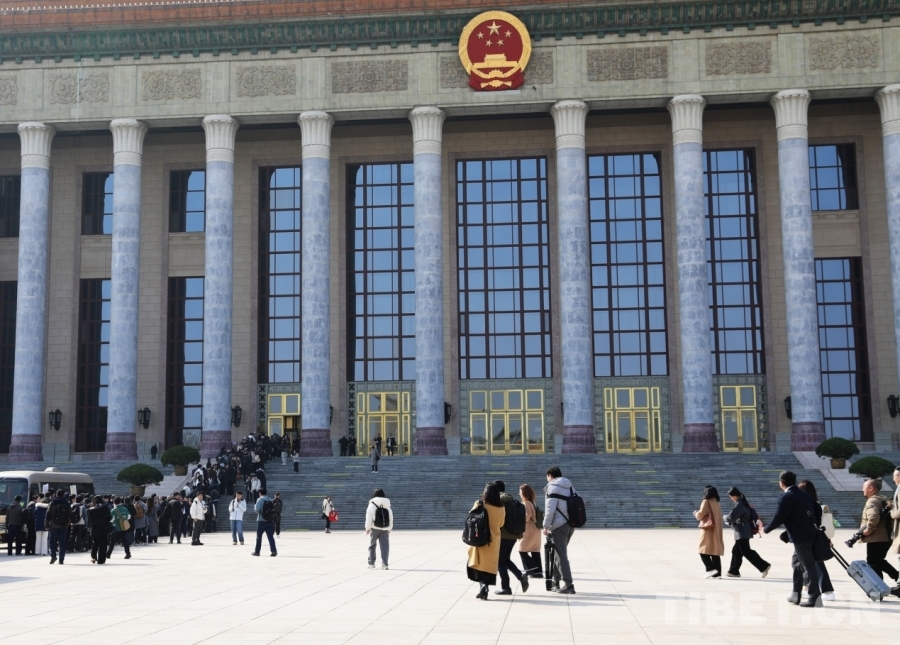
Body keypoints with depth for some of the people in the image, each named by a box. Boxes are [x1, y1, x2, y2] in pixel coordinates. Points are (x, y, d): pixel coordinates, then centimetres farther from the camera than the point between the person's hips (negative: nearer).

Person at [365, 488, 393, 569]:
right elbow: (391, 517, 10)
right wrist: (390, 528, 17)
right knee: (385, 546, 1)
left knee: (372, 545, 12)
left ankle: (371, 563, 18)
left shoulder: (372, 505, -5)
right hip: (385, 529, 2)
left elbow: (369, 517, -7)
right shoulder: (387, 505, 6)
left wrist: (367, 528, 0)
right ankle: (384, 564, -7)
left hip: (374, 528, -2)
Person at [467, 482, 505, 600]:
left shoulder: (479, 504, -11)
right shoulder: (501, 508, -4)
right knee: (489, 565, 10)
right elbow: (501, 524, 9)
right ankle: (484, 589, 6)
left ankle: (482, 585, -11)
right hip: (493, 540, 2)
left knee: (478, 564, 9)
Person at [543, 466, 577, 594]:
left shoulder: (552, 487, -7)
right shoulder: (570, 486, 16)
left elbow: (550, 509, -15)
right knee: (558, 553, 19)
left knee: (560, 555, -5)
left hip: (559, 525, -8)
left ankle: (569, 585, -11)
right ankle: (555, 582, 24)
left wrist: (546, 526, -9)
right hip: (570, 524, 8)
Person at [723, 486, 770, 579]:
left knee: (746, 551, -9)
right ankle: (733, 571, 20)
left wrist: (725, 517, 0)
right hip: (744, 531, 10)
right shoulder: (743, 503, 13)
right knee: (736, 550, 14)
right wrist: (730, 521, 9)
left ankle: (764, 566, -10)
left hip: (742, 532, -10)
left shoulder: (739, 505, -19)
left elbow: (731, 517, -21)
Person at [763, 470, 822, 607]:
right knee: (797, 562, 19)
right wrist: (816, 526, 28)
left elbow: (778, 518, -14)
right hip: (809, 534, 9)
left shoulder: (787, 497, -14)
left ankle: (815, 597, -4)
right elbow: (818, 509, 17)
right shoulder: (803, 495, 12)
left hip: (800, 537, -9)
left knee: (808, 566, -6)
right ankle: (796, 594, 24)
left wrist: (766, 530, 1)